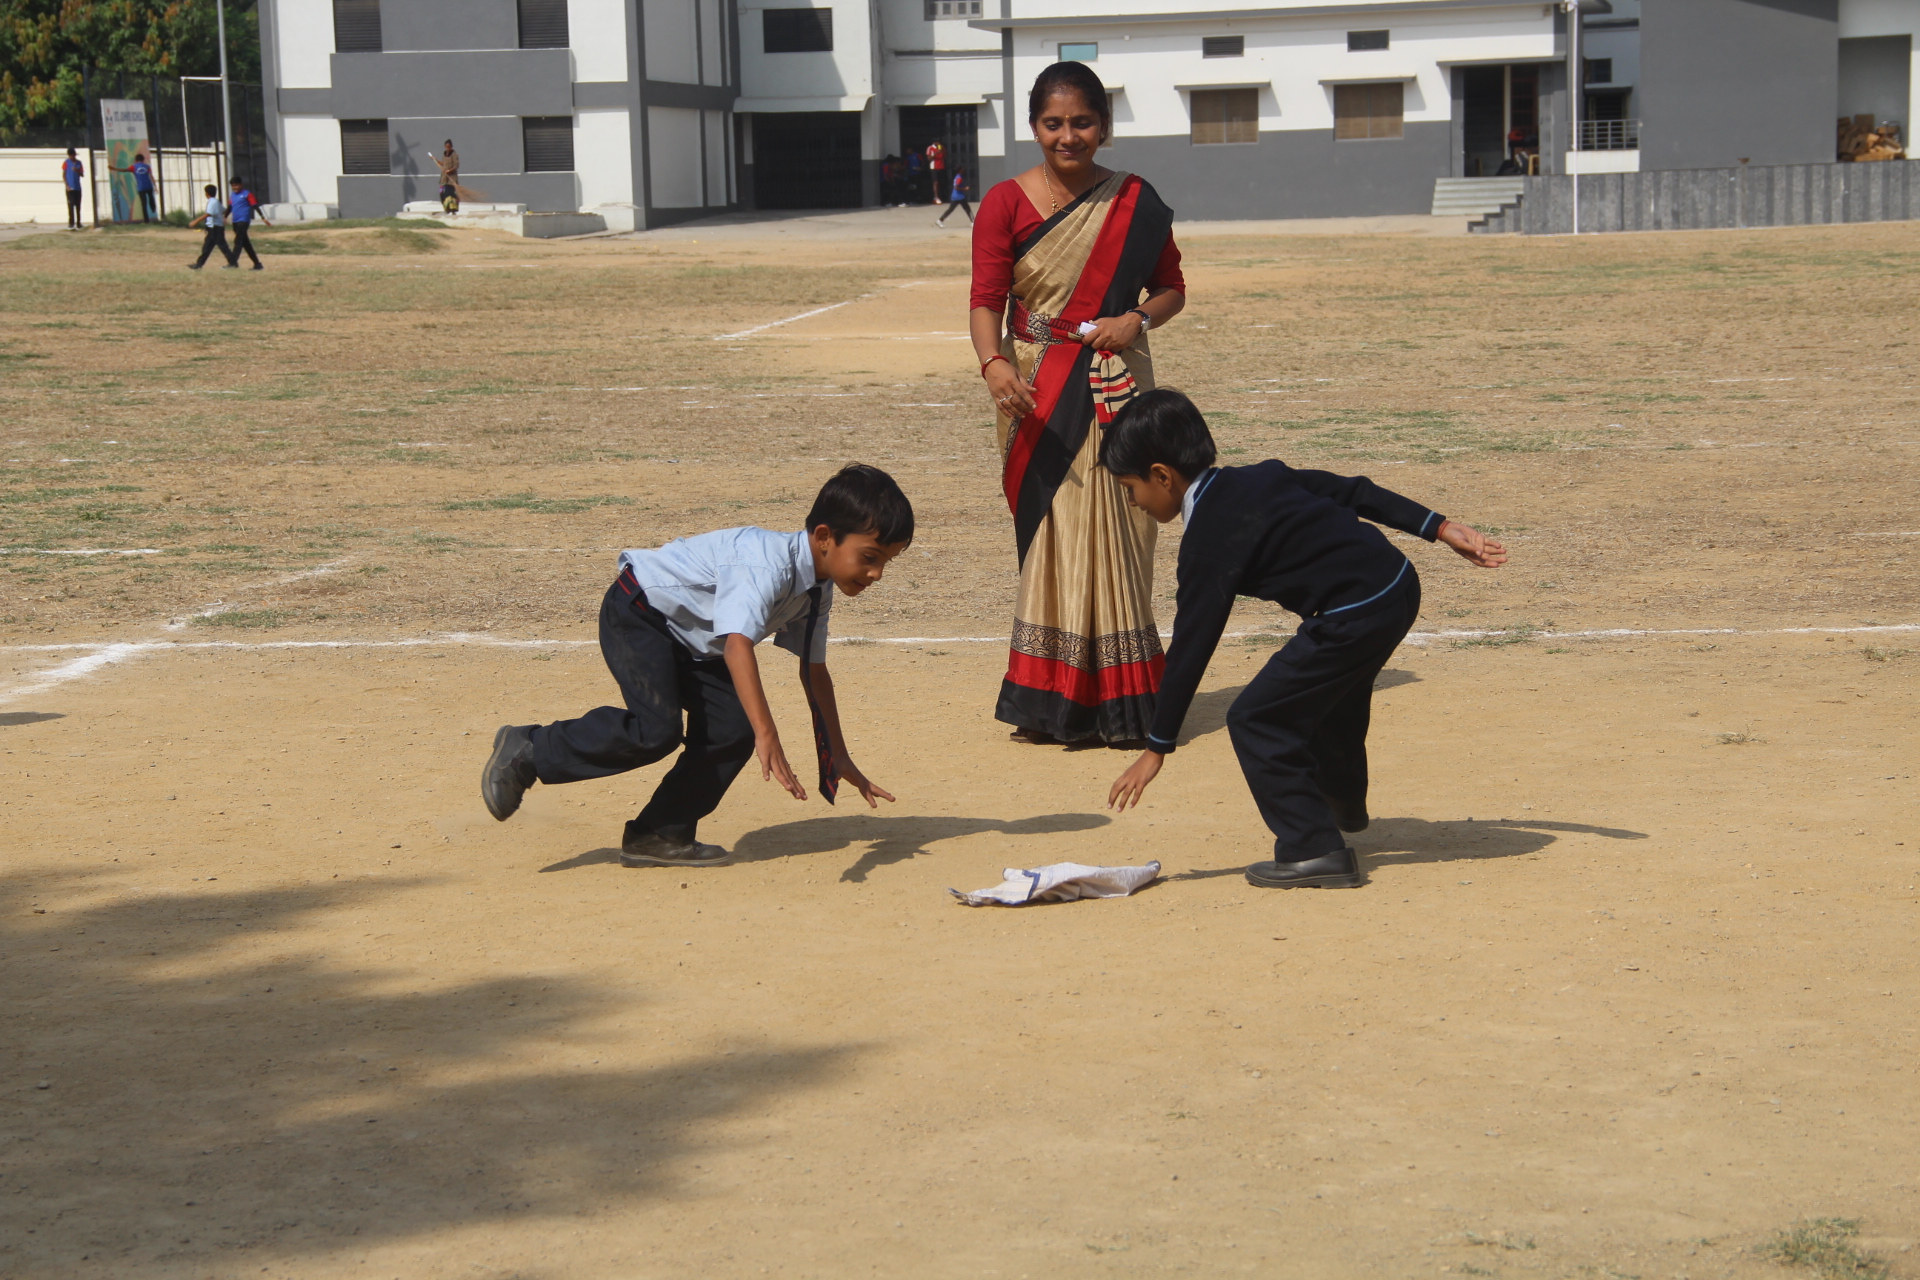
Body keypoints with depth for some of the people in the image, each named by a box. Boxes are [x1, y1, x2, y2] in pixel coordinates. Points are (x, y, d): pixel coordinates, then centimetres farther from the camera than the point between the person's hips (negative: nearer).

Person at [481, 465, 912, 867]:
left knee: (733, 726, -7)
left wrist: (840, 760, 11)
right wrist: (767, 737, -55)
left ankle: (662, 834, 2)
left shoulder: (816, 589, -4)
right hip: (637, 614, -9)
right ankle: (527, 749, -8)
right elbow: (737, 644, -48)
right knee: (657, 730, -23)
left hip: (690, 642, 9)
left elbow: (815, 673, 9)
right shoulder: (766, 566, -34)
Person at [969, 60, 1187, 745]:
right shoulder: (1005, 203, -1)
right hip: (1036, 396, -1)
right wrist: (994, 364, -29)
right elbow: (986, 298, -9)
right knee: (1051, 535, 0)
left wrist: (1138, 319, -9)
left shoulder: (1135, 202, 4)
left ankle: (1115, 703, 10)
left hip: (1115, 389, 1)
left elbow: (1172, 288, 13)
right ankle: (1049, 703, 9)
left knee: (1113, 539, 0)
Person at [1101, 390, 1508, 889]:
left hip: (1354, 618, -10)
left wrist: (1157, 749, -9)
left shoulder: (1209, 539, -13)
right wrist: (1441, 528, 20)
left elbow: (1192, 645, -13)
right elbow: (1352, 491, 14)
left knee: (1255, 720, -3)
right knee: (1333, 699, 35)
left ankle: (1315, 851, -2)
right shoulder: (1260, 476, 11)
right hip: (1400, 586, 10)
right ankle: (1343, 804, 61)